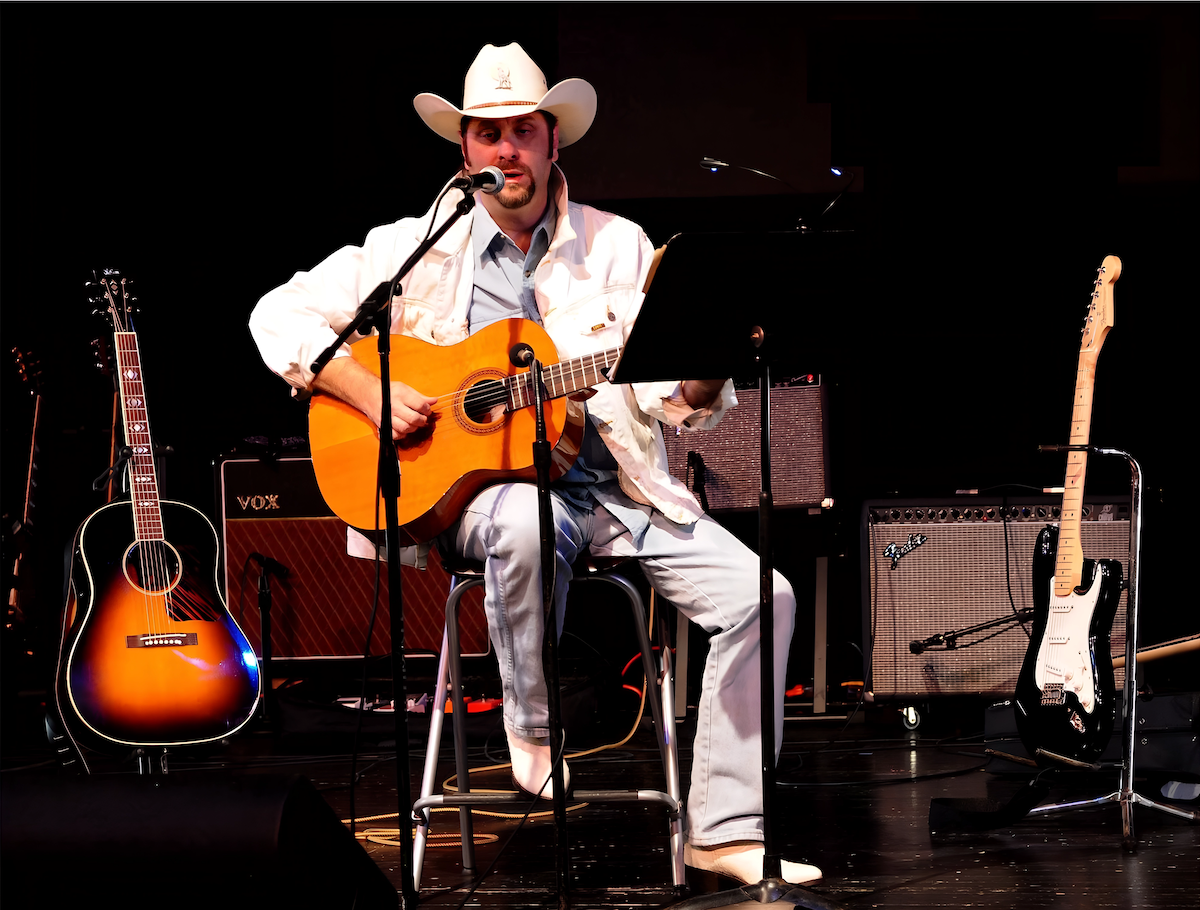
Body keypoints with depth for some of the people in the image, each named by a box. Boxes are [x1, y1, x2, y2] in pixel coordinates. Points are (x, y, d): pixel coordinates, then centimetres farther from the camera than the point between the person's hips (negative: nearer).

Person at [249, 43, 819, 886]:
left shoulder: (617, 246, 8)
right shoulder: (419, 247, 4)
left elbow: (669, 399, 2)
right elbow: (282, 315, 3)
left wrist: (702, 379, -22)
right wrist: (370, 391, -11)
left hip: (615, 485, 3)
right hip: (479, 482, -3)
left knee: (759, 595, -16)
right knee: (525, 522, -41)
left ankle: (726, 831, -8)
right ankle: (536, 725, -15)